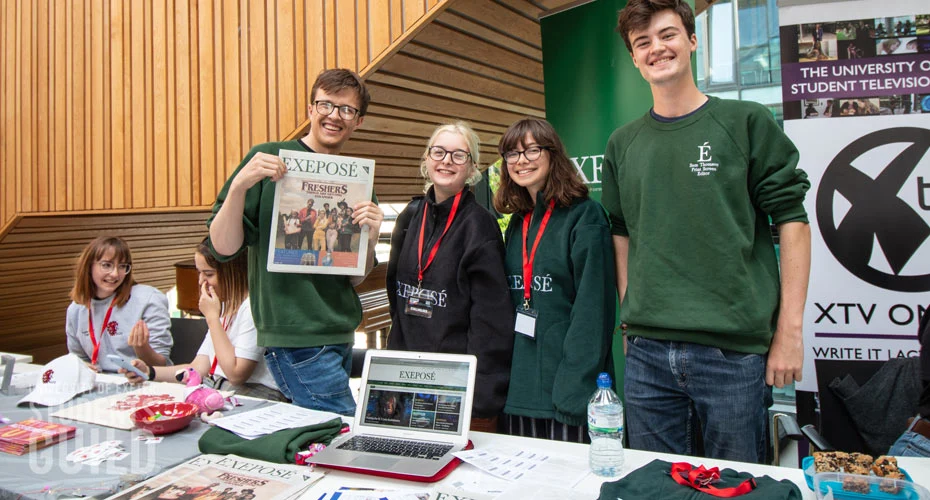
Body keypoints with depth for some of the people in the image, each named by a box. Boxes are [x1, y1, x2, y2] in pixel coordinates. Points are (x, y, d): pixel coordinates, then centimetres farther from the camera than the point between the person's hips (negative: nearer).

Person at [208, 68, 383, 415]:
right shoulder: (269, 159, -4)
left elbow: (356, 278, 10)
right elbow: (223, 246, -9)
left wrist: (370, 239, -9)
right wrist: (239, 186, -23)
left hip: (342, 337, 6)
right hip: (296, 337, -6)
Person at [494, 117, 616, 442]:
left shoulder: (585, 216, -9)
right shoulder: (517, 223, 13)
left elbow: (593, 310, -14)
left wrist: (574, 391, -18)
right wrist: (504, 376, 10)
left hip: (567, 390, -6)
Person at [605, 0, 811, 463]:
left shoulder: (746, 122, 0)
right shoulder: (623, 143, 10)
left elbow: (792, 221, -2)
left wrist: (789, 330, -7)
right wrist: (629, 319, 9)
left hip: (735, 351, -3)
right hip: (646, 354, 3)